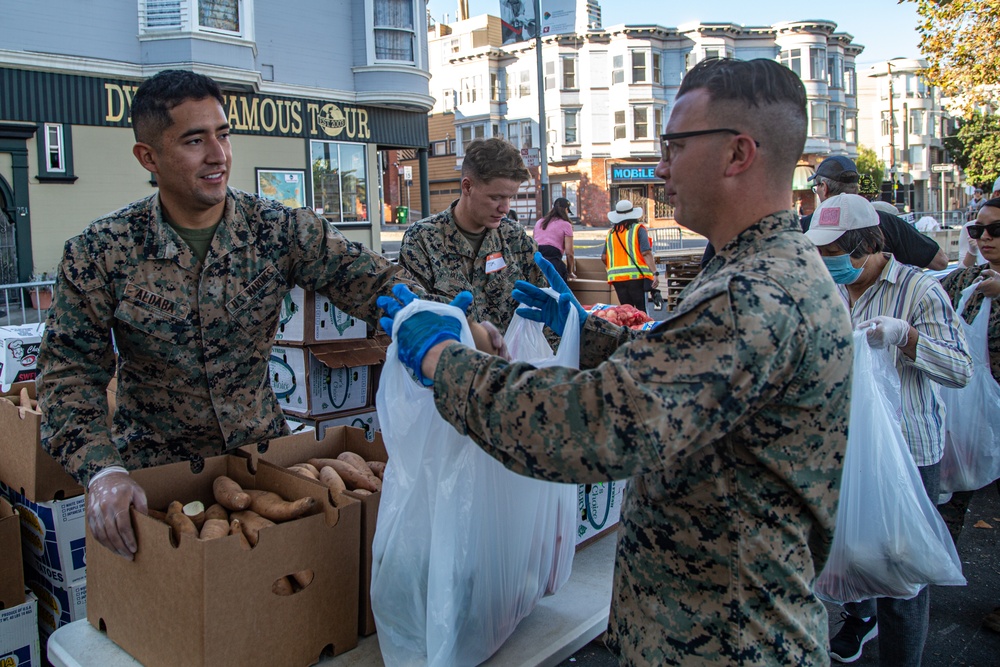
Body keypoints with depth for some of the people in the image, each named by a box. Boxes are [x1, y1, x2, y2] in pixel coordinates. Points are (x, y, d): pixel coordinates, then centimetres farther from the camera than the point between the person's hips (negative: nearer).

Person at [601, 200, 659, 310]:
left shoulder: (611, 233, 12)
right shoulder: (638, 229, 0)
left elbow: (604, 257, 12)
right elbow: (646, 253, -11)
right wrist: (655, 273, -14)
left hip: (616, 277, 4)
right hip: (636, 276, -4)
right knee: (641, 309, -3)